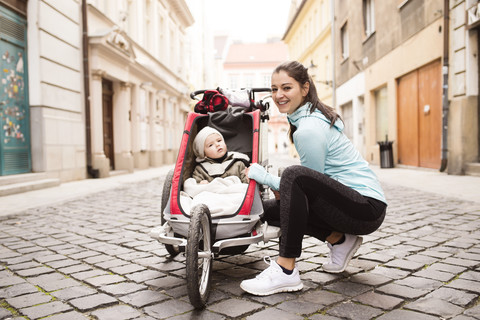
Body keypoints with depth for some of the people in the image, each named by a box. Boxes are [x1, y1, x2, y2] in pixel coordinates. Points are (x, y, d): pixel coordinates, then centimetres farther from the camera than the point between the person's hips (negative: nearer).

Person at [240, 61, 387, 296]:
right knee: (269, 209, 3)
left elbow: (311, 181, -14)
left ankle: (286, 271, -26)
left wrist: (263, 176, -9)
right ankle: (339, 241, 10)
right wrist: (286, 188, 6)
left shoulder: (310, 129, -19)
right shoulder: (311, 117, 11)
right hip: (349, 204, 10)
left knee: (295, 175, -33)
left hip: (368, 207, -10)